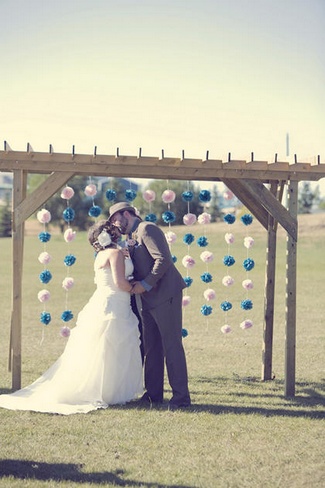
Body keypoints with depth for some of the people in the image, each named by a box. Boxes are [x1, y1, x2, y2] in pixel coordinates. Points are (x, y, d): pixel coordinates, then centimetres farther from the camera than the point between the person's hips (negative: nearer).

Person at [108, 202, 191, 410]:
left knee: (172, 345, -7)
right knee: (152, 347, 12)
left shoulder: (147, 229, -9)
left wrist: (145, 284, -17)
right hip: (150, 300, 10)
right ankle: (154, 393, 19)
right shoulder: (133, 237, 20)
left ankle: (181, 396, -4)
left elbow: (163, 260, -20)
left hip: (165, 295, -10)